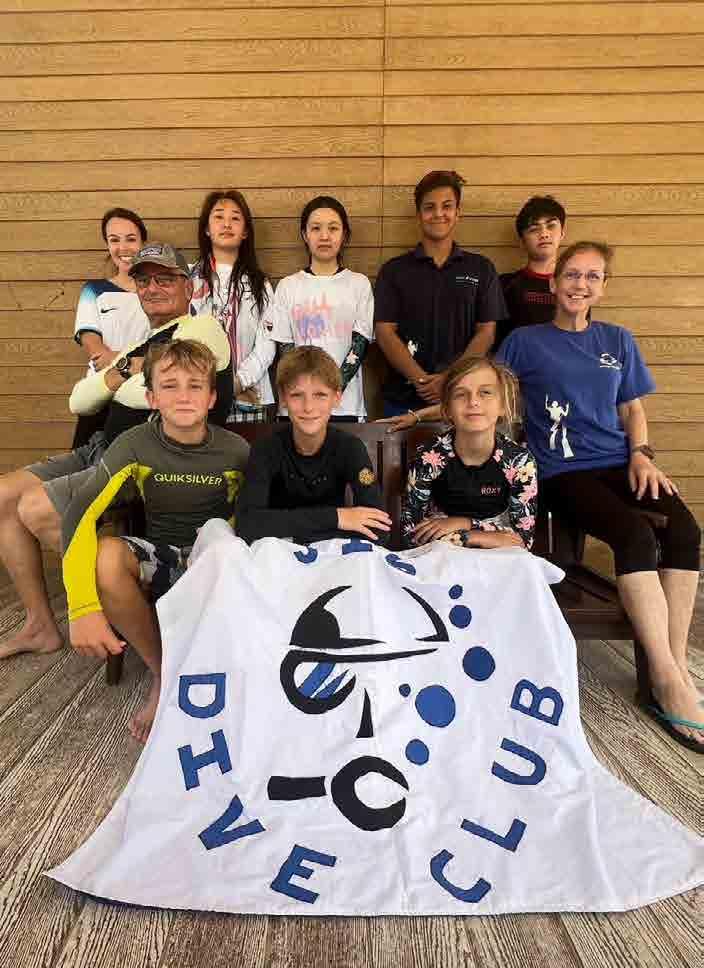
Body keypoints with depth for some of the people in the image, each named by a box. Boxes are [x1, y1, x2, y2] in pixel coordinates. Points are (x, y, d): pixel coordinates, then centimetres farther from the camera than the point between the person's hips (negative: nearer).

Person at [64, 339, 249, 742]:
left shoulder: (236, 451, -10)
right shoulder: (135, 446, -12)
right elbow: (80, 516, -22)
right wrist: (83, 607, -35)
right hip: (160, 559, 1)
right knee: (105, 556, -32)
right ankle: (163, 673, -7)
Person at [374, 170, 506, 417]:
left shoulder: (481, 269, 8)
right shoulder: (393, 271, 6)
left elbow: (486, 332, 1)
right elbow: (385, 332, -3)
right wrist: (422, 380, -16)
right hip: (404, 399, 0)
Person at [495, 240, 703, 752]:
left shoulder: (618, 340, 19)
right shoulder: (525, 341, 9)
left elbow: (633, 409, 19)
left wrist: (641, 454, 2)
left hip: (618, 462, 4)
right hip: (562, 472, -4)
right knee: (636, 533, -30)